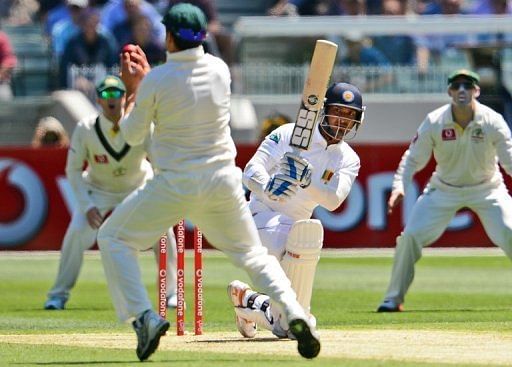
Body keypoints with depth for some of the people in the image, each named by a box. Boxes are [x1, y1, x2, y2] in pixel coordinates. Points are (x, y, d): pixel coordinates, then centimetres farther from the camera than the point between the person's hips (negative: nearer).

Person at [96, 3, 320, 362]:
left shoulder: (156, 81, -13)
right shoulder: (220, 69, 0)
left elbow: (132, 134, 0)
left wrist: (132, 88, 14)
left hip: (175, 184, -4)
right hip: (224, 181, 4)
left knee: (113, 238, 11)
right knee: (252, 252, 19)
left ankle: (143, 316, -6)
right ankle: (293, 312, -4)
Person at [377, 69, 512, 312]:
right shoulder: (434, 123, -17)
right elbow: (413, 159, -9)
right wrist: (399, 186, -26)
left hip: (486, 189, -1)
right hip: (444, 189, 1)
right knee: (410, 236, -9)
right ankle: (394, 298, 6)